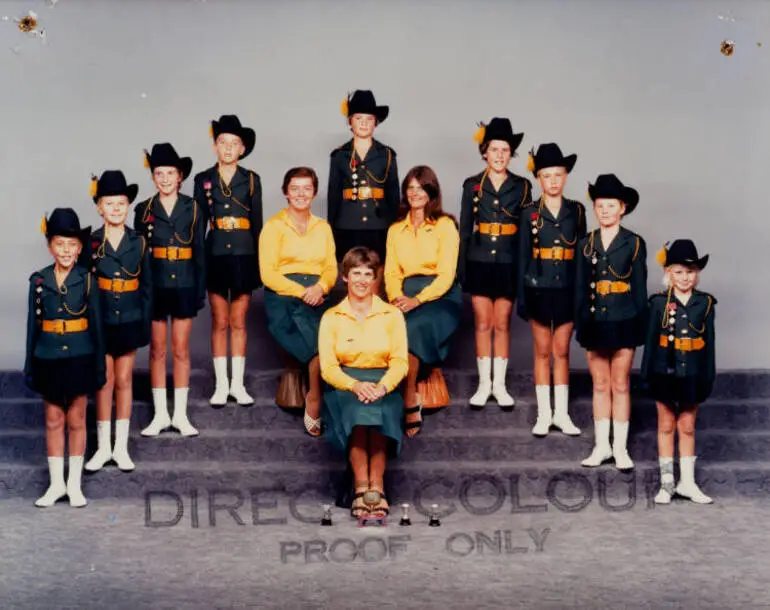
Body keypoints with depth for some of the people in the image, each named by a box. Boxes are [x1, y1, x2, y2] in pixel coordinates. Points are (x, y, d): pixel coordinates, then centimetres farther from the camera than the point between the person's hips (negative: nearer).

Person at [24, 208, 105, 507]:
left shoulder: (86, 280, -4)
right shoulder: (39, 280, -1)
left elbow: (96, 324, -1)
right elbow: (33, 325, 4)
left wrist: (99, 366, -2)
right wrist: (30, 365, 4)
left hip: (79, 358, -1)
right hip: (49, 358, 1)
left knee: (76, 421, 8)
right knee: (53, 421, 10)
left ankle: (74, 484, 19)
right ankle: (56, 483, 21)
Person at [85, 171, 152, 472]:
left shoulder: (139, 242, 0)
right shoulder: (90, 242, -3)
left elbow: (146, 286, 3)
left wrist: (146, 324, 0)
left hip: (129, 321, 1)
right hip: (100, 321, -1)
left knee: (124, 381, 8)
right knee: (104, 382, 6)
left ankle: (121, 447, 17)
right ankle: (103, 447, 16)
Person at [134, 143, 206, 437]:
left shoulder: (193, 208, 2)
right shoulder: (144, 210, 3)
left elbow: (199, 251, 4)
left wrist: (200, 291, -1)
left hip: (184, 286, 0)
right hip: (154, 286, 0)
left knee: (181, 350, 5)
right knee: (157, 350, 6)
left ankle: (180, 415, 13)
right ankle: (160, 415, 14)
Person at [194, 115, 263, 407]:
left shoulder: (252, 180, 4)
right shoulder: (203, 180, 4)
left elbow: (257, 223, 6)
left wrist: (260, 262, 4)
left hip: (244, 256, 0)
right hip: (215, 257, 0)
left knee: (239, 322, 6)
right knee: (219, 322, 4)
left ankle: (238, 383, 14)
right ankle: (221, 384, 12)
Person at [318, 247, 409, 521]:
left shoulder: (392, 315, 10)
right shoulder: (331, 317, 9)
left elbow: (400, 362, 1)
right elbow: (328, 367, 0)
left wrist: (382, 387, -20)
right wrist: (355, 385, -21)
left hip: (383, 386, 0)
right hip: (344, 385, 0)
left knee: (376, 408, -36)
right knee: (357, 408, -36)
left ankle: (375, 487, -33)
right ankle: (362, 487, -34)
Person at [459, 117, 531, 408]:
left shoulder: (522, 186, 3)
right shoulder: (472, 185, 3)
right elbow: (465, 230, 4)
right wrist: (461, 270, 0)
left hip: (508, 263, 0)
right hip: (480, 262, 0)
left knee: (502, 325, 5)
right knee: (483, 325, 4)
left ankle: (500, 385, 14)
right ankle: (484, 384, 13)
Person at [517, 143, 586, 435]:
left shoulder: (576, 211, 4)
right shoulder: (529, 212, 0)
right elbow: (523, 256, 2)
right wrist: (521, 297, -1)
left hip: (567, 289, 1)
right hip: (539, 288, -1)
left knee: (562, 351, 7)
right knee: (542, 351, 6)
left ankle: (562, 413, 15)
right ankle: (544, 414, 14)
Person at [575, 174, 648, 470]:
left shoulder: (634, 243, -1)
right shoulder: (586, 244, 5)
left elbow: (640, 287, 1)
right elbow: (580, 288, 7)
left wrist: (640, 328, -2)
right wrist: (581, 325, 3)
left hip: (623, 323, -2)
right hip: (595, 322, 3)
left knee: (620, 386, 4)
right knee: (600, 385, 9)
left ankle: (620, 448, 12)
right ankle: (601, 446, 17)